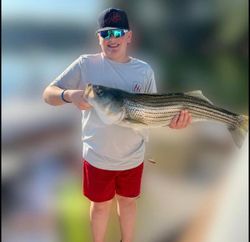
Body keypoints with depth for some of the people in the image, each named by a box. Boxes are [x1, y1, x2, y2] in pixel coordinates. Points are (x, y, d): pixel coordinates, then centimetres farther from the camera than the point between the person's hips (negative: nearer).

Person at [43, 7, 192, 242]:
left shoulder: (144, 70, -3)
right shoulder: (86, 64, -9)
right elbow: (48, 93, -10)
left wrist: (171, 120, -21)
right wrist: (69, 95, -31)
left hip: (133, 156, 2)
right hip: (97, 156, -2)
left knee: (128, 200, 22)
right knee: (100, 204, 18)